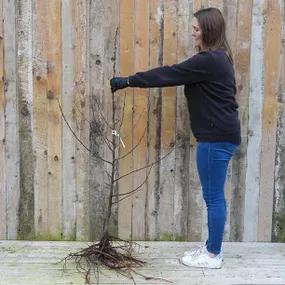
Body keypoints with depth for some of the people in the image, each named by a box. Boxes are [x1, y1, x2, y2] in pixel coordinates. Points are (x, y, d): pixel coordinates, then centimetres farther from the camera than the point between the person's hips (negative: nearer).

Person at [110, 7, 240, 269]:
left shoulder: (209, 61, -18)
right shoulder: (215, 58, 15)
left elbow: (169, 75, -18)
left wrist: (128, 81, -13)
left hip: (217, 137, -11)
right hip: (218, 135, 11)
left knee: (213, 196, -1)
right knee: (213, 195, 15)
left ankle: (214, 255, 11)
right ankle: (212, 248, 26)